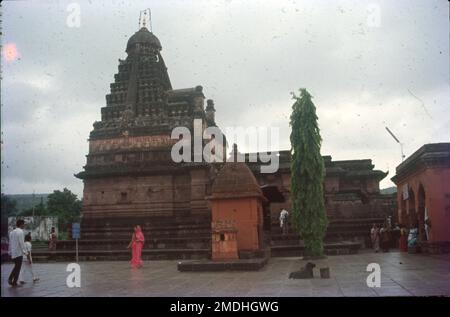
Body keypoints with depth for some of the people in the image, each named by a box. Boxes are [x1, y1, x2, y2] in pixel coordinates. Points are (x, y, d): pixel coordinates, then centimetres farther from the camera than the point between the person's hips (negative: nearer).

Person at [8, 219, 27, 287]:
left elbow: (10, 243, 14)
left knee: (16, 267, 19)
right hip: (19, 253, -8)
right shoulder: (20, 231, -13)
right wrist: (25, 251, -14)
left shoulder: (12, 232, 12)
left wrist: (10, 252, 19)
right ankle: (14, 282, 7)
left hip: (13, 253, 8)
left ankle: (10, 278, 6)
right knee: (18, 268, 2)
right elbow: (21, 243, -18)